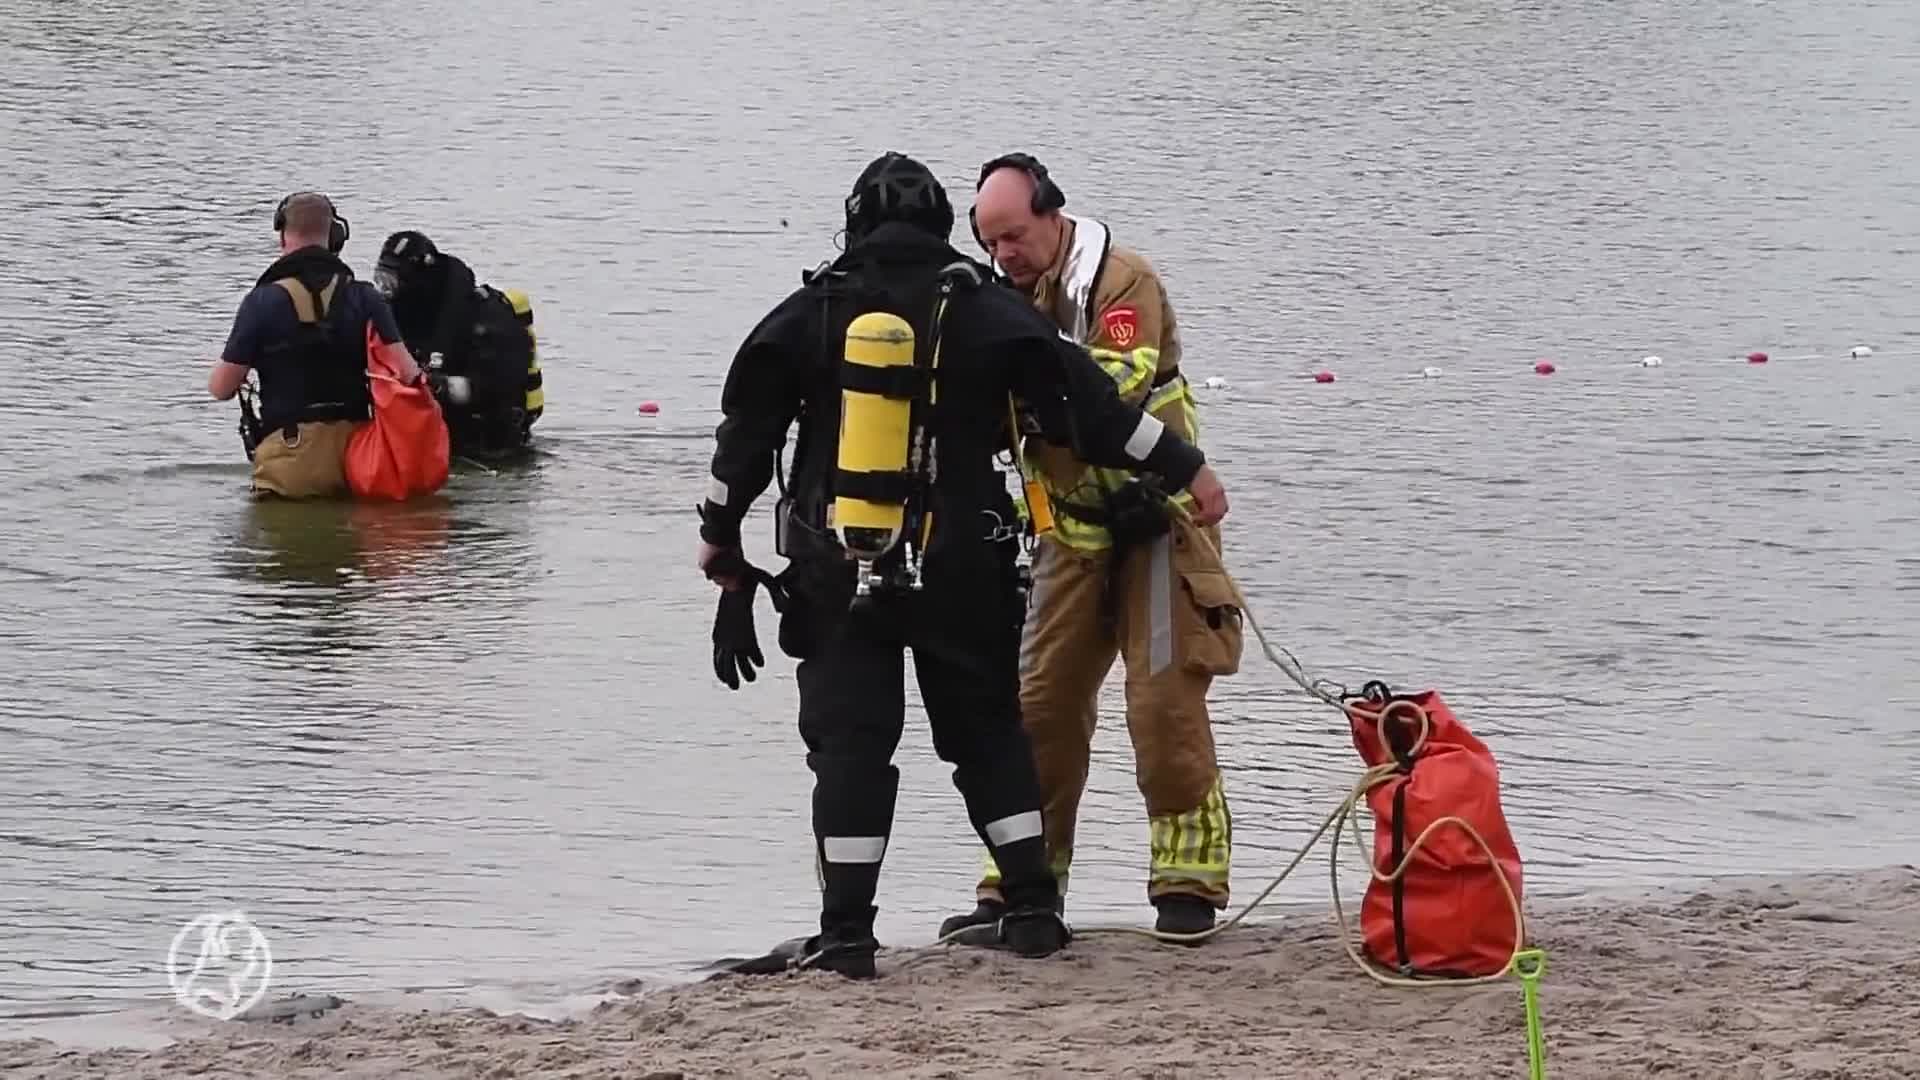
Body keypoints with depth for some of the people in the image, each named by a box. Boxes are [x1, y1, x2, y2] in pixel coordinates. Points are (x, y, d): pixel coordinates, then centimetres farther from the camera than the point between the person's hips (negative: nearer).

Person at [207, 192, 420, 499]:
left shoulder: (263, 301, -5)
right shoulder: (365, 298, 4)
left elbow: (221, 389, -2)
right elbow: (408, 375, -5)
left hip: (290, 453, -3)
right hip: (354, 448, 3)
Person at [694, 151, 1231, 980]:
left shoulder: (809, 314, 3)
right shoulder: (984, 312, 0)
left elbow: (745, 434, 6)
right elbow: (1085, 405, -1)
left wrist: (720, 547, 16)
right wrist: (1186, 470, 6)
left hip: (838, 574, -1)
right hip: (962, 570, 1)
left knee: (850, 741, 0)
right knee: (988, 733, 13)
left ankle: (846, 934, -6)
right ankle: (1032, 910, 12)